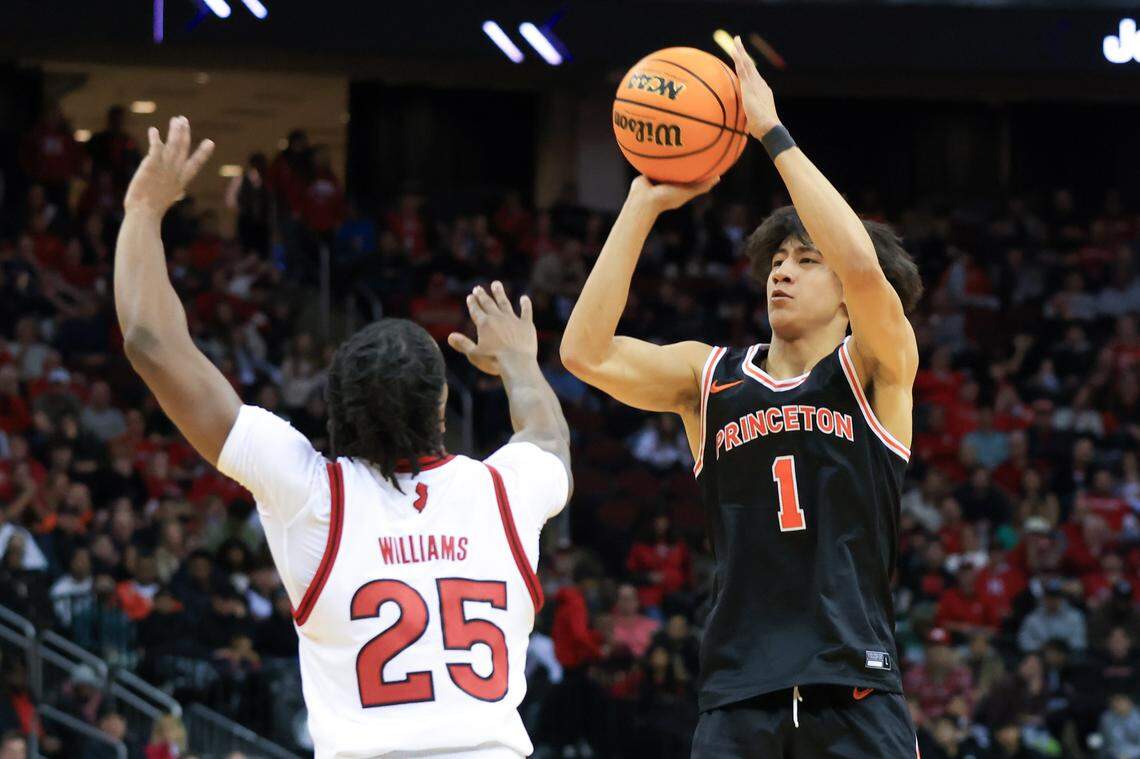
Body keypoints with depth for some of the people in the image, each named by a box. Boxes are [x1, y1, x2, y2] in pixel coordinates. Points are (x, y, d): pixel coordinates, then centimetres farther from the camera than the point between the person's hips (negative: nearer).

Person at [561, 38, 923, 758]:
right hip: (738, 695, 2)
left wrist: (772, 131, -12)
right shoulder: (712, 376, 13)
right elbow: (587, 353, -1)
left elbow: (861, 265, -16)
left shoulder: (875, 372, 4)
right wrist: (643, 206, -2)